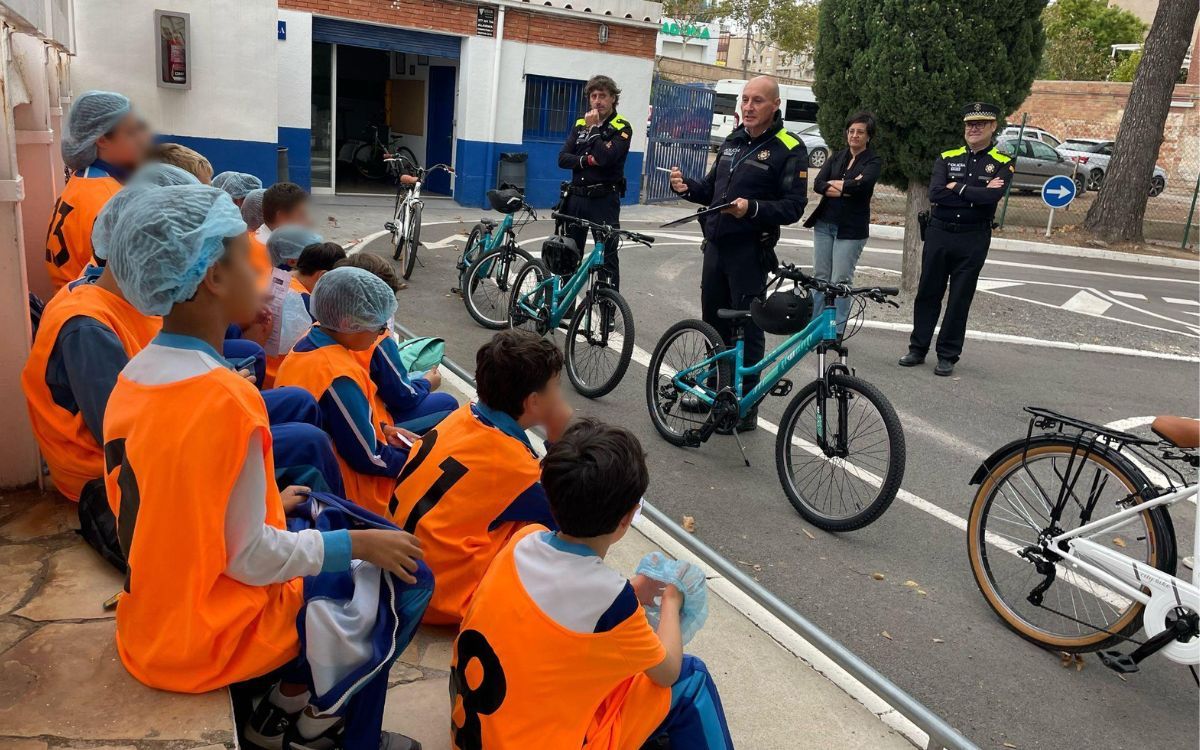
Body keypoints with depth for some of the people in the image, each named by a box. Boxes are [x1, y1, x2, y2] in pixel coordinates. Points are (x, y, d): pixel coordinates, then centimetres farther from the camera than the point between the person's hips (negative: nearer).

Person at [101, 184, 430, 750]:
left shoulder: (132, 380, -2)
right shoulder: (225, 398, -27)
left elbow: (180, 507, 7)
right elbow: (252, 558, -22)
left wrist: (264, 503, 12)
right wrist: (361, 542, -11)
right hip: (210, 635, -8)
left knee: (323, 515, 22)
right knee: (403, 579, 4)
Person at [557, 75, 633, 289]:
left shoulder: (622, 128, -4)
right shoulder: (580, 123, 11)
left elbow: (605, 157, -20)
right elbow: (563, 158, 2)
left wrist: (593, 128, -13)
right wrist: (587, 160, -13)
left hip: (604, 200, -5)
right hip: (577, 197, 5)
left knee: (607, 256, -3)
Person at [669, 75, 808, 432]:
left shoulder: (789, 149, -8)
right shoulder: (733, 141, 14)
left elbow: (793, 207, -14)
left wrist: (753, 208, -30)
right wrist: (687, 187, -1)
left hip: (749, 251, -7)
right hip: (716, 245, 7)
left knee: (747, 329, -1)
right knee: (714, 322, 16)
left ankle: (746, 407, 9)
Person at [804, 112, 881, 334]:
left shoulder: (873, 163, 0)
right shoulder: (836, 158, 11)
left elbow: (861, 185, -20)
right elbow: (817, 184, -3)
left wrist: (833, 184, -7)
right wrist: (846, 188, -14)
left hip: (851, 229, -4)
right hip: (824, 224, 4)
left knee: (841, 282, -5)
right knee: (820, 277, 7)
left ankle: (836, 331, 2)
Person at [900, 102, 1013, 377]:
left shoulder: (1002, 164, 1)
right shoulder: (947, 158, 6)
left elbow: (994, 194, -19)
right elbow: (935, 193, -12)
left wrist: (957, 187, -11)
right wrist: (977, 193, -14)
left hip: (973, 239, -2)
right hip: (938, 233, 2)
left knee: (960, 299, 4)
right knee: (928, 293, 8)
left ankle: (948, 356, 14)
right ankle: (917, 349, 20)